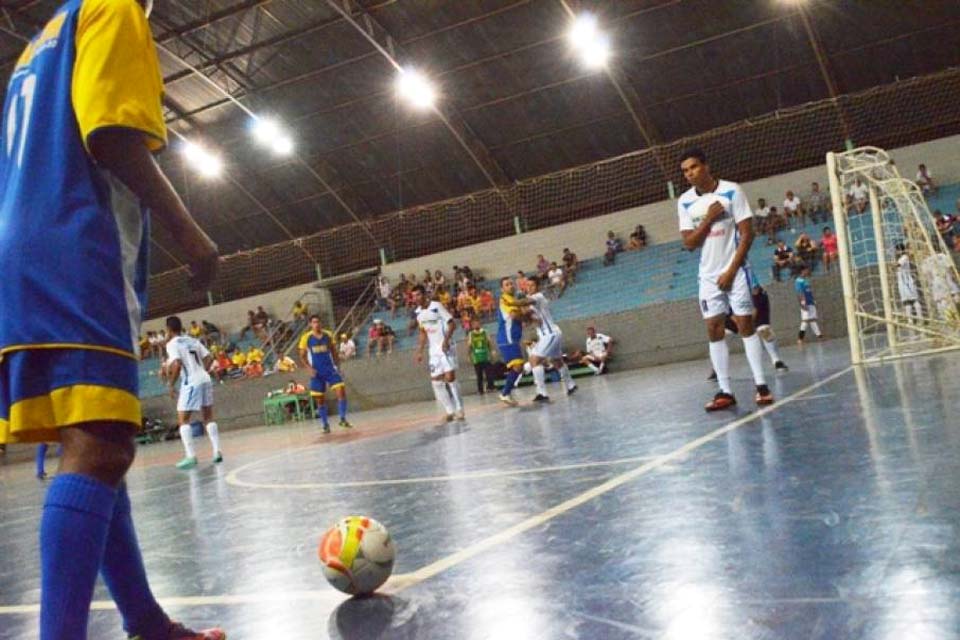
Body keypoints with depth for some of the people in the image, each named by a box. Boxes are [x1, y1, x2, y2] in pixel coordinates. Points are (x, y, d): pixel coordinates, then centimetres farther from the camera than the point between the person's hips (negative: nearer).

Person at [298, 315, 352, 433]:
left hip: (330, 369, 1)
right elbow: (302, 357, 0)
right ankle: (325, 425, 14)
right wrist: (309, 368, -14)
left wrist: (337, 366, 6)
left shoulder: (328, 335, 3)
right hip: (316, 372, -1)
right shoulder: (306, 338, -3)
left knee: (341, 391, -14)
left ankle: (343, 419, -4)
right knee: (320, 400, 3)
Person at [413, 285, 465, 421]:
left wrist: (446, 339, -27)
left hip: (446, 347, -7)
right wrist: (419, 352, 13)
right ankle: (450, 411, 9)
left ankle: (459, 409, -2)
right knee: (436, 381, 2)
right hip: (434, 350, 7)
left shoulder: (437, 306, -13)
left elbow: (452, 324, -14)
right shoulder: (418, 312, 8)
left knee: (450, 377, -12)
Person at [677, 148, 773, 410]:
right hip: (708, 276, 3)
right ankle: (725, 391, 2)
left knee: (746, 325, -4)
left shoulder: (731, 191, -7)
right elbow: (689, 243, -1)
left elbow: (747, 233, -9)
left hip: (735, 271, -3)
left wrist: (731, 270, -14)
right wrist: (709, 219, -15)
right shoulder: (685, 202, 2)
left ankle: (761, 385, 2)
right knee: (714, 330, -1)